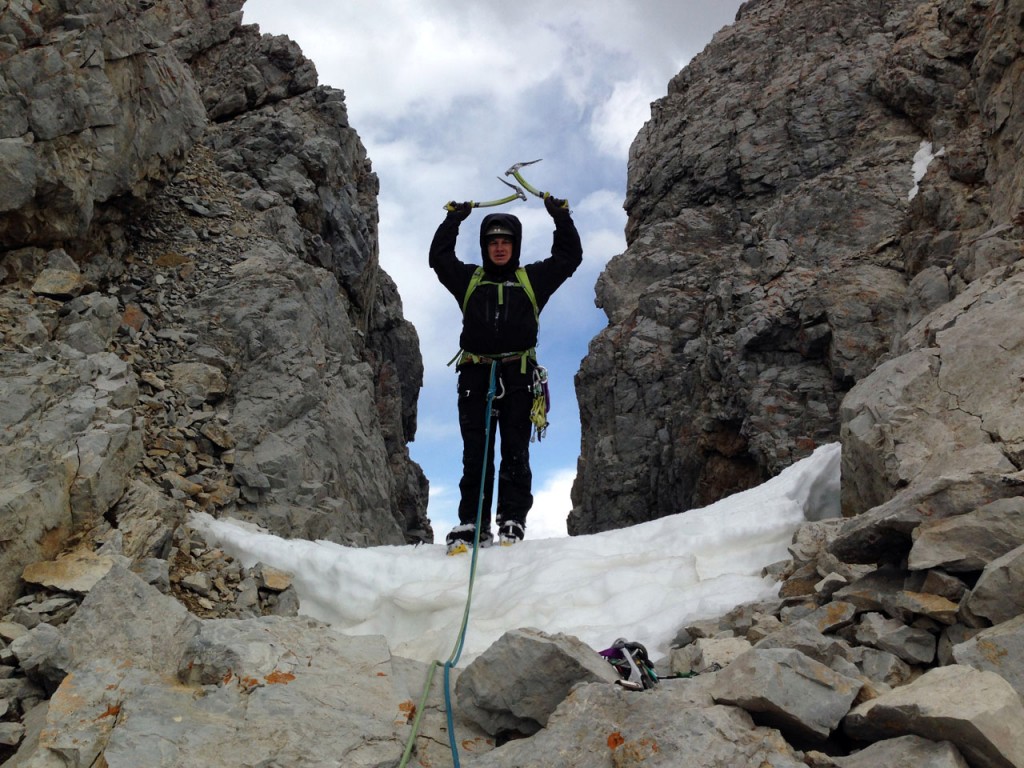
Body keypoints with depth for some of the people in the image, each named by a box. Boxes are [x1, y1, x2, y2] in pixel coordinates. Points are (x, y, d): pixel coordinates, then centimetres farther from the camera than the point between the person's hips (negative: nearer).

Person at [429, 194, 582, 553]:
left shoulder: (533, 279, 18)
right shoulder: (469, 279, 20)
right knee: (475, 454, -3)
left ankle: (512, 521, -2)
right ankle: (473, 525, -3)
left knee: (515, 453, -3)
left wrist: (561, 217, 14)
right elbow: (439, 257, 18)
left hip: (518, 376, 0)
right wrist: (453, 219, 15)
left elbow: (569, 257, 19)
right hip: (476, 375, 1)